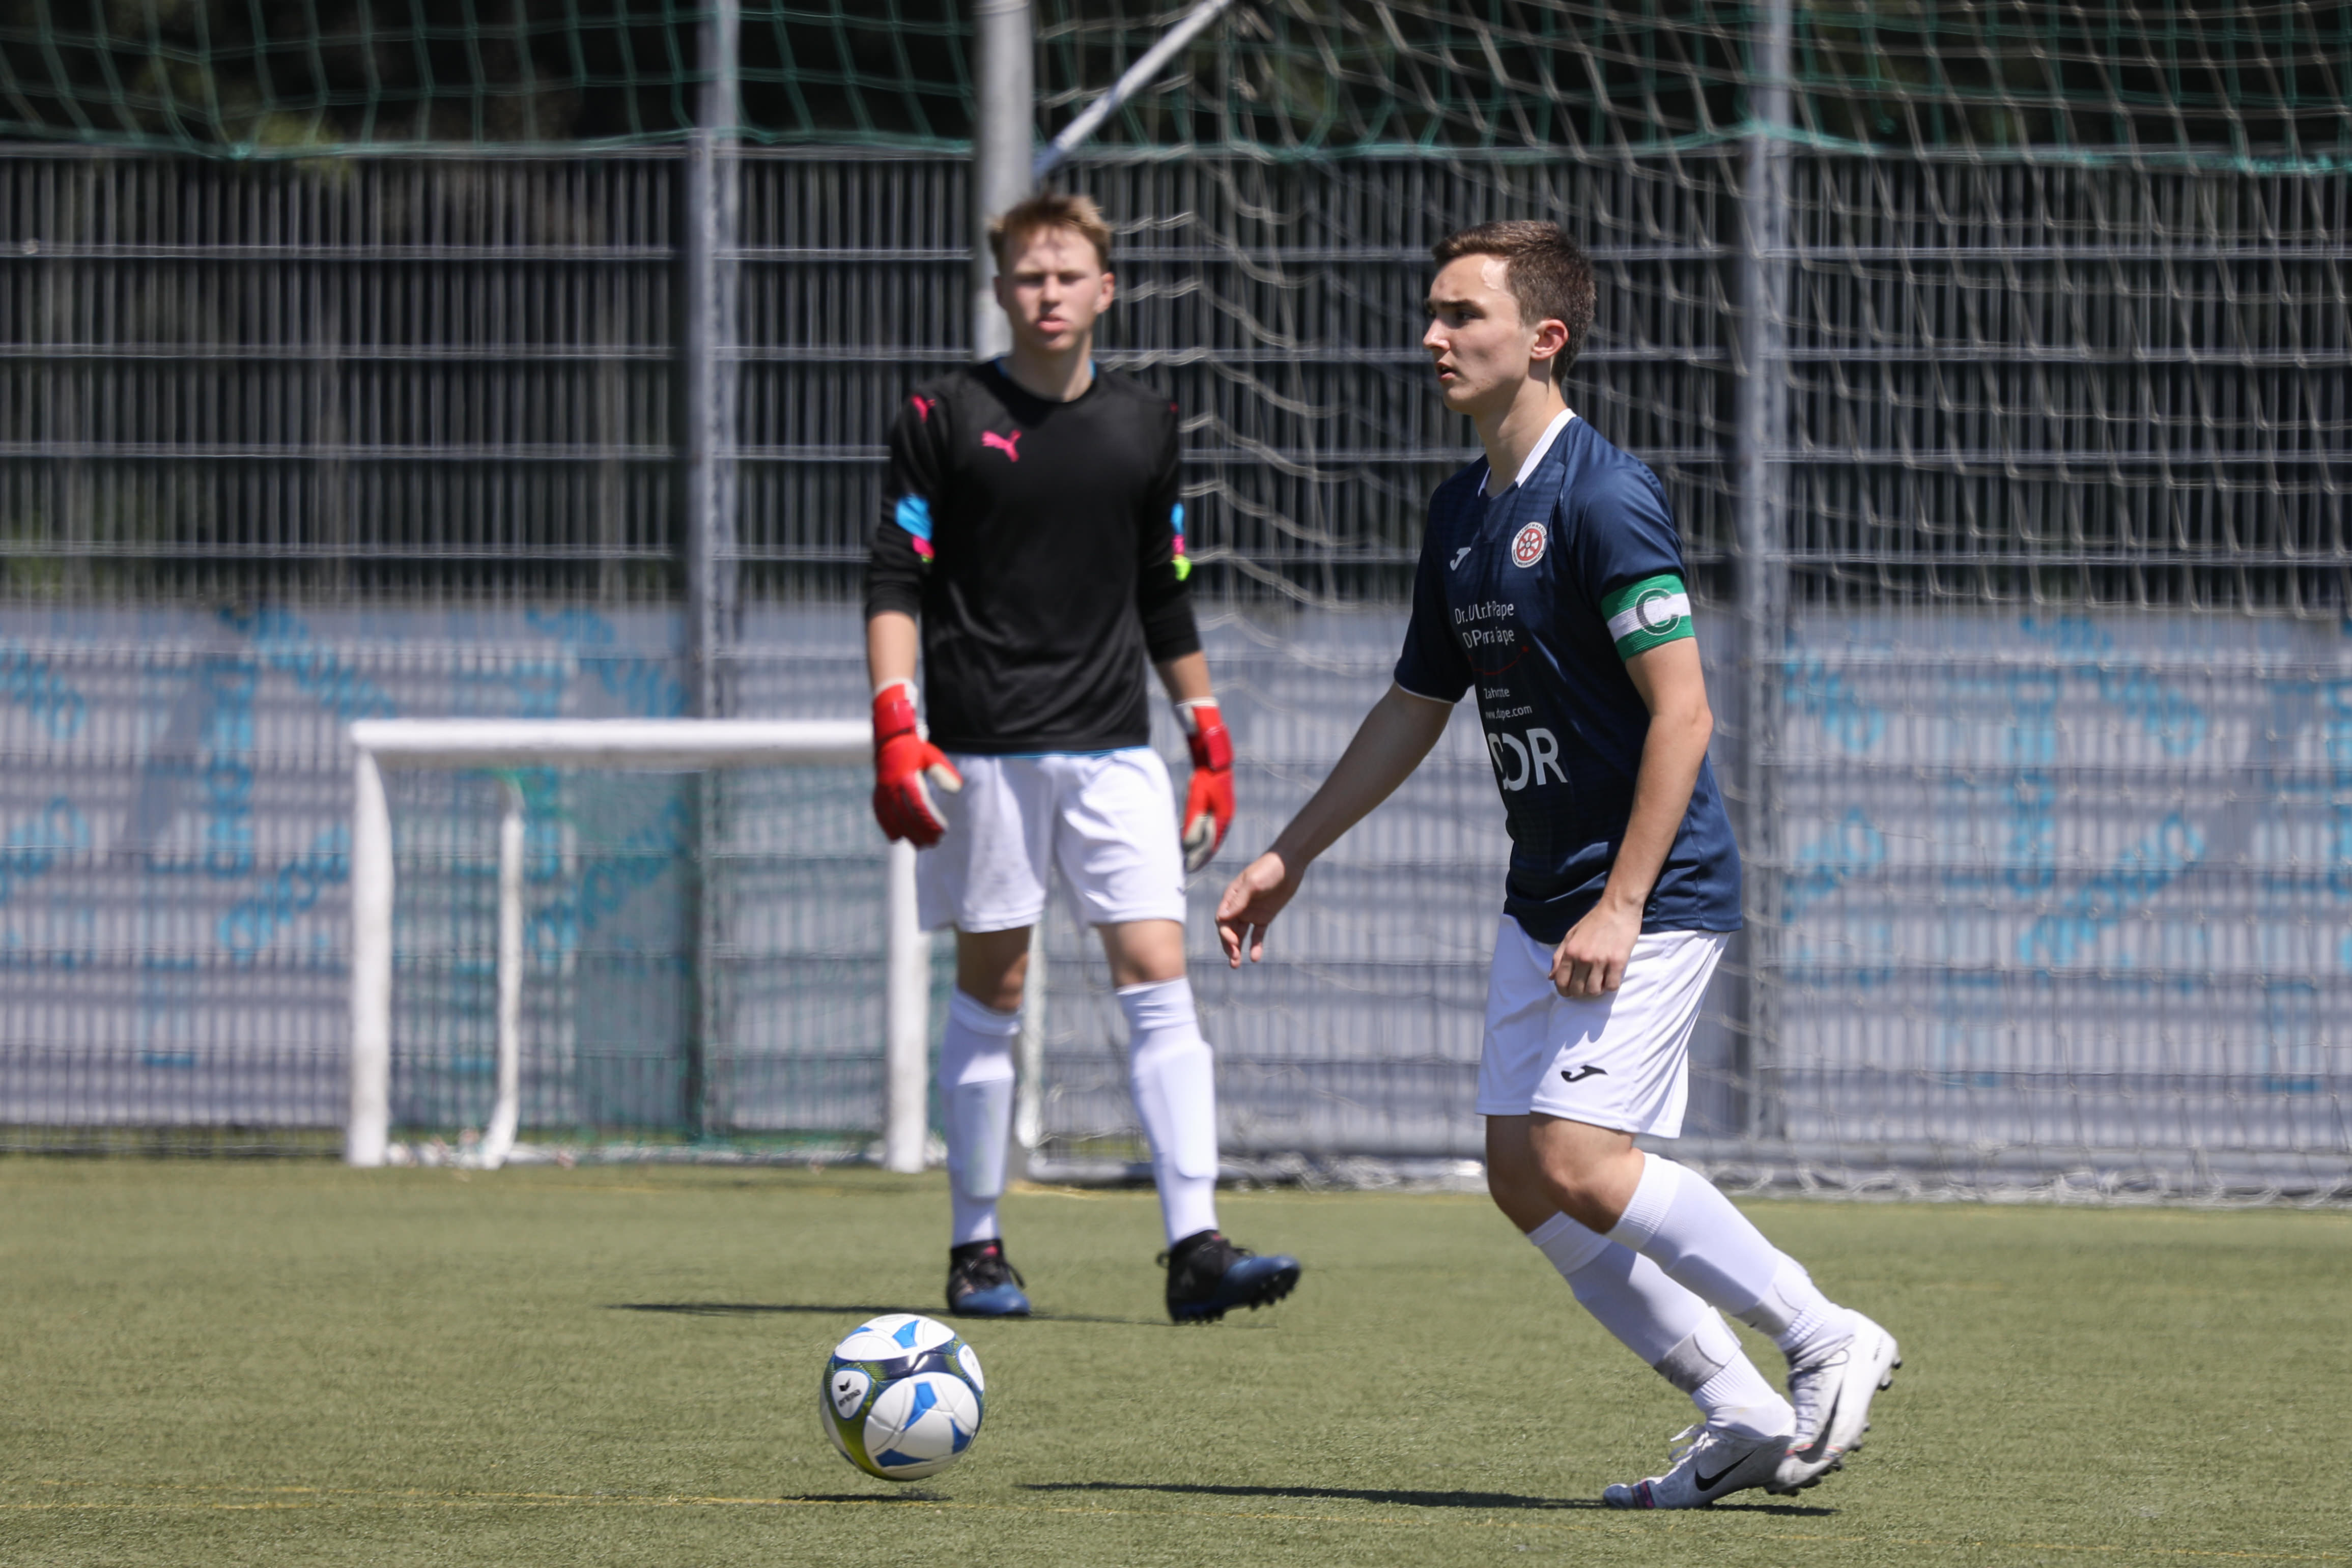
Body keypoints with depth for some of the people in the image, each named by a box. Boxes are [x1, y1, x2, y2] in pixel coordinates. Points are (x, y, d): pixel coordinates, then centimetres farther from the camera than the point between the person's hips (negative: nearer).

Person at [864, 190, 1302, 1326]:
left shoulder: (1143, 426, 12)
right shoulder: (945, 418, 0)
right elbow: (895, 582, -3)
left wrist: (1209, 740, 18)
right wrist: (896, 729, -14)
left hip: (1112, 748, 3)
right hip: (983, 754, -3)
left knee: (1159, 979, -7)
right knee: (991, 990, 2)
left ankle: (1195, 1246, -12)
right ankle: (976, 1248, 11)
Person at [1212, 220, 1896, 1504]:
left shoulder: (1604, 496, -17)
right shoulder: (1461, 511, 11)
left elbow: (1682, 710, -20)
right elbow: (1414, 712, 21)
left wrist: (1622, 905, -23)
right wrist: (1287, 858, 20)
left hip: (1654, 895, -9)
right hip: (1541, 900, 9)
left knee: (1576, 1163, -17)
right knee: (1522, 1173, 3)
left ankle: (1826, 1340, -4)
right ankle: (1744, 1416, 9)